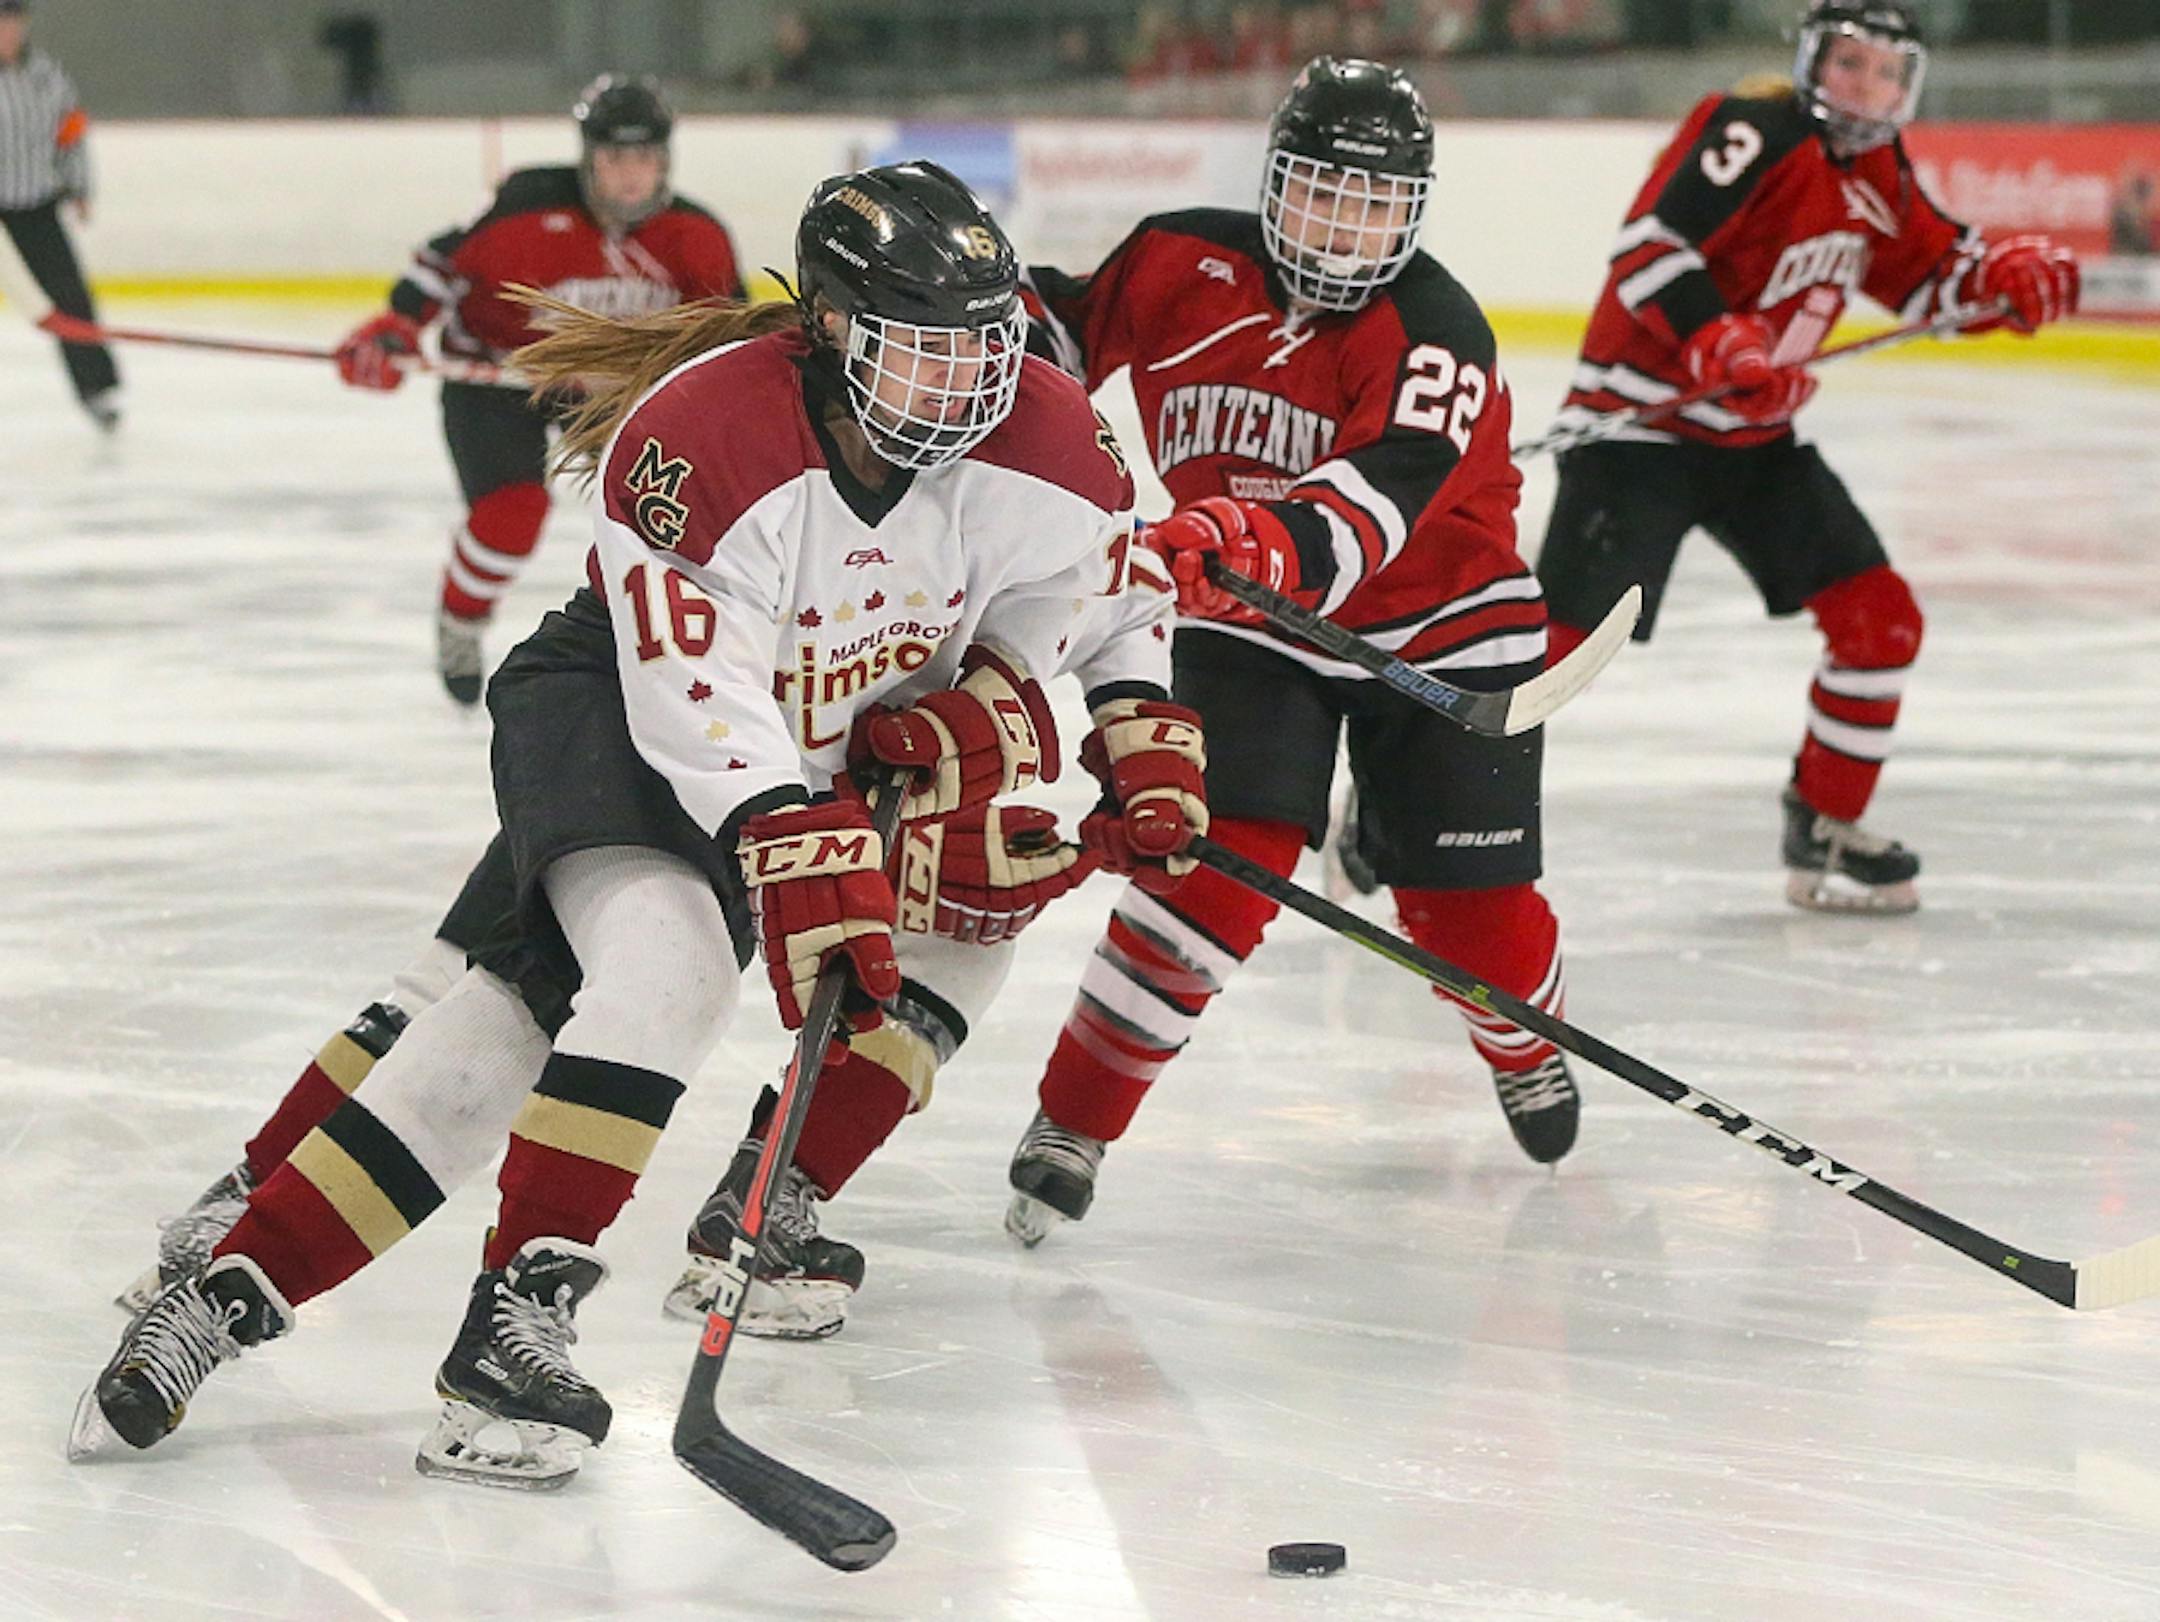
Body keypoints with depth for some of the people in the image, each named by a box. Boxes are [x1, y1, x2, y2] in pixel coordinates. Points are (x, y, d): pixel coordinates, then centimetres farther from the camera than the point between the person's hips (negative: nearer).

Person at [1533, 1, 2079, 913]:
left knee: (1880, 620, 4)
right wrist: (1722, 349, -37)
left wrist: (2009, 275, 0)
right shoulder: (1756, 134, -17)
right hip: (1638, 418, -8)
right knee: (1557, 634, -16)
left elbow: (1928, 274, 20)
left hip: (1756, 436, 8)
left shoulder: (1875, 171, 10)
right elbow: (1648, 246, -26)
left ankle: (1825, 830, 18)